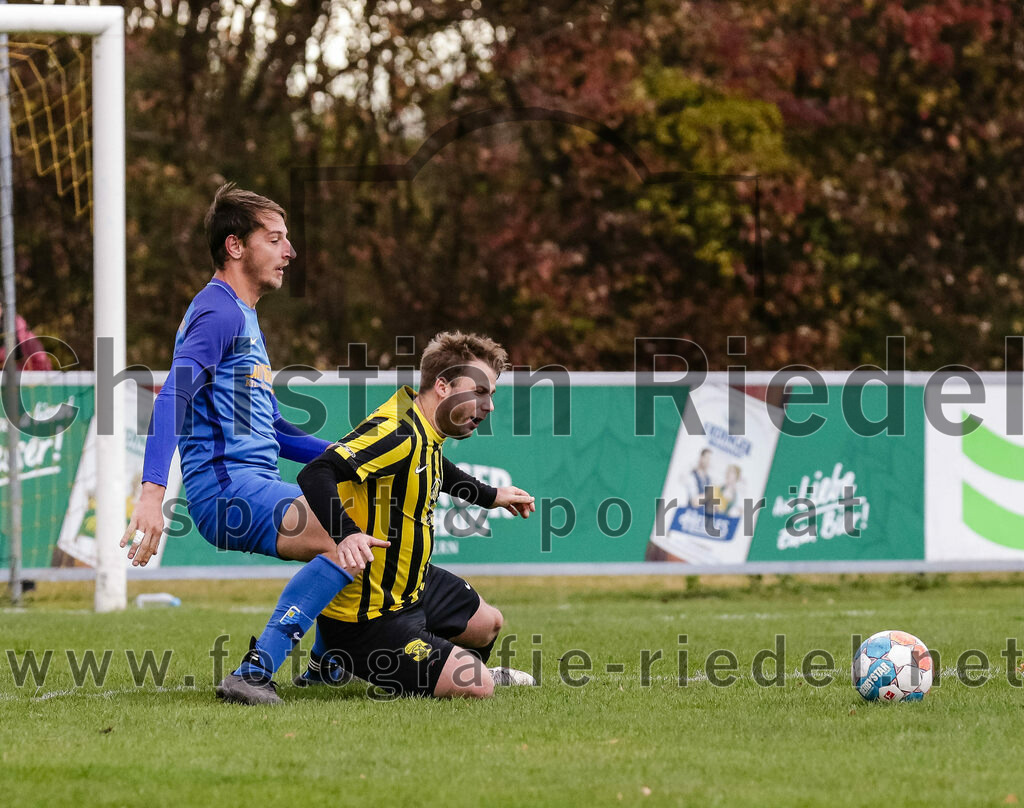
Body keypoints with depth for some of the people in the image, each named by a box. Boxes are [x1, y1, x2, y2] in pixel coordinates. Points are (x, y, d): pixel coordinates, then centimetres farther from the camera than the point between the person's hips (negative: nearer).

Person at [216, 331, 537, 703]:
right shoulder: (396, 432, -28)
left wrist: (490, 495, 39)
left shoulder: (426, 436, 5)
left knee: (487, 623, 29)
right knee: (477, 688, -12)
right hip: (369, 617, -11)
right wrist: (347, 534, -53)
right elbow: (315, 475, -40)